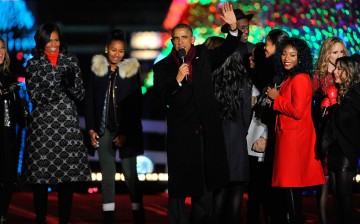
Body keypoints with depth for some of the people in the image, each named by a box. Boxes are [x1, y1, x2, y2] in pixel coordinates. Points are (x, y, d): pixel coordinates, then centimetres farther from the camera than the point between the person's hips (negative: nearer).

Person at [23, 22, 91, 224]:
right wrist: (60, 86, -18)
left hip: (68, 123, 2)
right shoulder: (33, 64, 5)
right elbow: (35, 96, -4)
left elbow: (80, 95, 8)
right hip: (42, 124, -2)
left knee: (69, 176, -2)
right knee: (41, 175, -3)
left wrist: (71, 83, -14)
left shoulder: (71, 61, 10)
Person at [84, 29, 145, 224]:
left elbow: (137, 105, 1)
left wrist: (127, 133, -6)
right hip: (104, 129, 2)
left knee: (130, 174, -6)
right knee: (107, 175, 1)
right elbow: (89, 101, 10)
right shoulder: (97, 70, 8)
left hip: (126, 130, -2)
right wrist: (91, 129, 2)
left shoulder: (132, 70, 3)